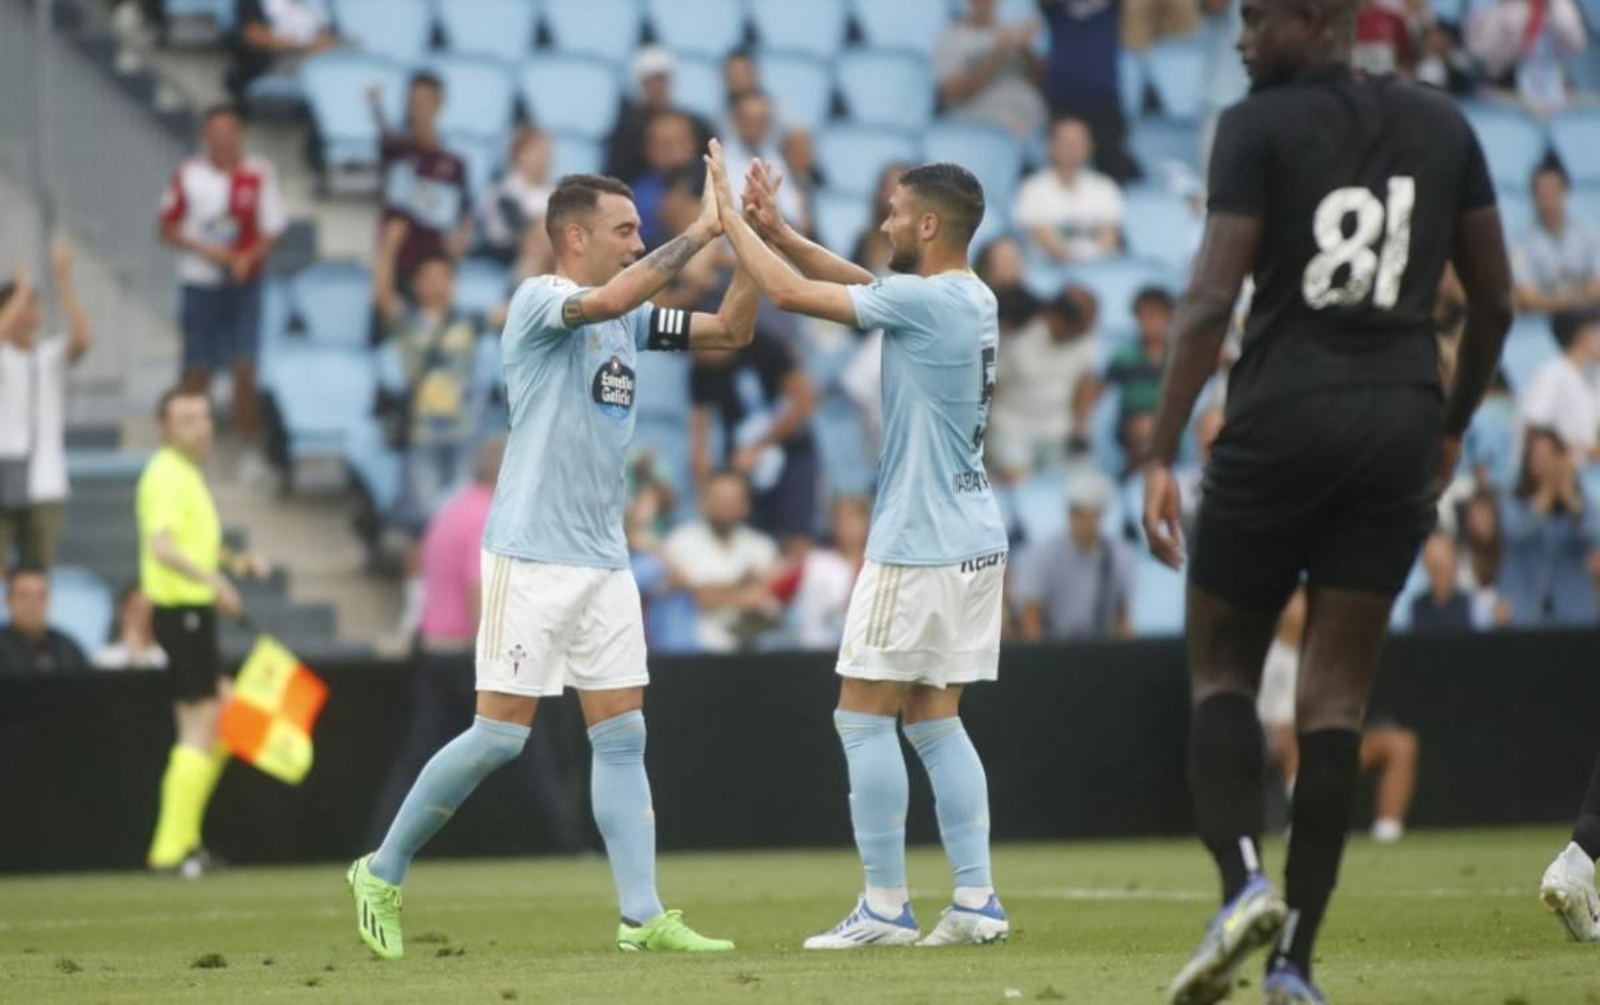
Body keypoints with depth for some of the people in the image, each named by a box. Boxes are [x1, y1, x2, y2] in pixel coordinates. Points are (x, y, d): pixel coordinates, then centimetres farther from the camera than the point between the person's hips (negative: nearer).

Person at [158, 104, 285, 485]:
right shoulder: (188, 176, -1)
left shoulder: (259, 175, -1)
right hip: (199, 282, 0)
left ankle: (251, 452, 1)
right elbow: (169, 229, 4)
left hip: (242, 282, 0)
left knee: (245, 367, -8)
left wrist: (248, 258, -17)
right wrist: (205, 249, -13)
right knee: (197, 371, 4)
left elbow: (272, 232, 2)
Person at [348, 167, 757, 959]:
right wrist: (701, 232, -25)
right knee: (500, 734, -7)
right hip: (531, 558, -8)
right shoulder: (539, 301, -9)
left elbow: (731, 330, 15)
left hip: (604, 561, 8)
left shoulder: (629, 321, 13)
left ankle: (642, 916, -1)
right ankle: (383, 873, 8)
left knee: (622, 737, 2)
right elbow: (605, 299, -30)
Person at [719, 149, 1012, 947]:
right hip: (973, 542, 9)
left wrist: (731, 216, -1)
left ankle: (885, 907, -3)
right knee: (934, 718, 12)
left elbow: (789, 292, -13)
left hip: (919, 545, -9)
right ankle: (976, 901, 6)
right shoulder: (971, 299, 10)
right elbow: (861, 284, 23)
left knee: (863, 715, -2)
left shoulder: (924, 300, -17)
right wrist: (775, 229, 17)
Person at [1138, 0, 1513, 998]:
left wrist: (1161, 456, -12)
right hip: (1400, 427, 4)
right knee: (1337, 699, 5)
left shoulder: (1259, 128, -5)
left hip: (1284, 418, -4)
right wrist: (1452, 426, 25)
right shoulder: (1442, 125, 9)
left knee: (1222, 665, 11)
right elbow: (1495, 300, 12)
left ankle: (1242, 876, -13)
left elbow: (1212, 299, -12)